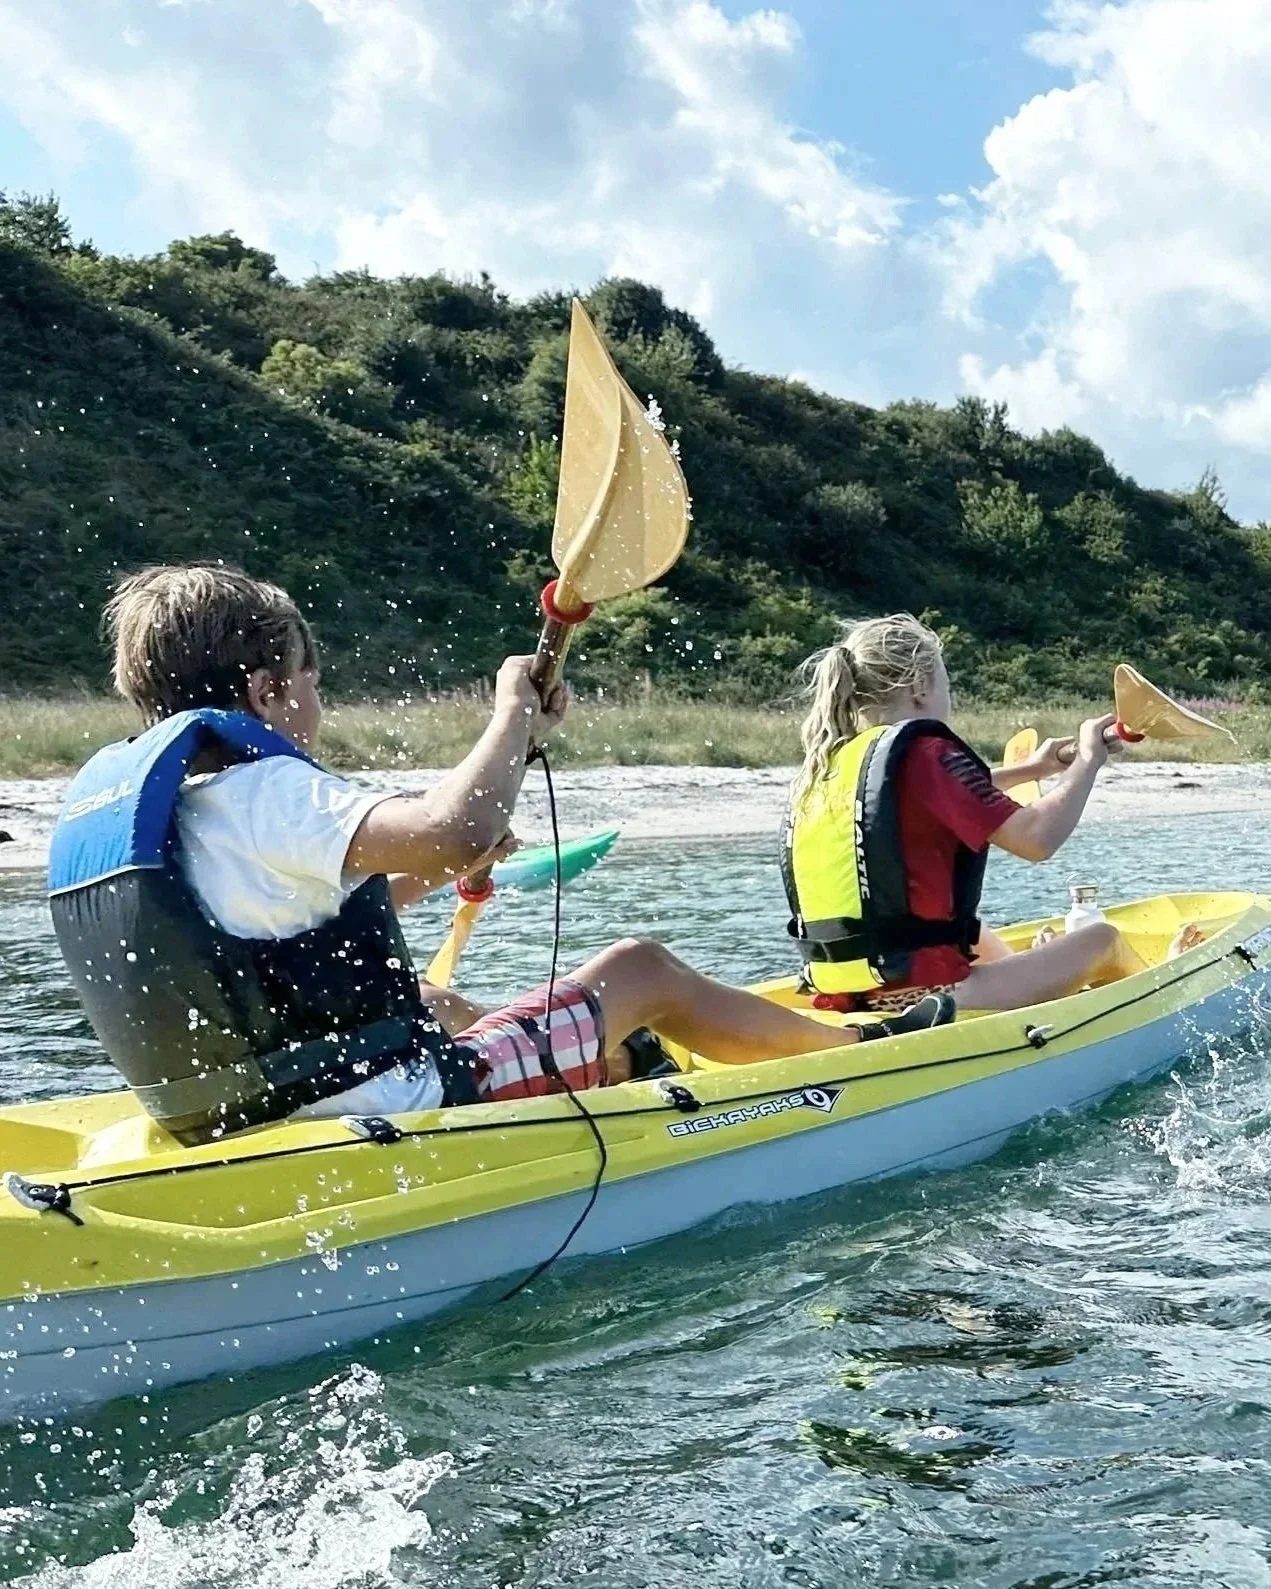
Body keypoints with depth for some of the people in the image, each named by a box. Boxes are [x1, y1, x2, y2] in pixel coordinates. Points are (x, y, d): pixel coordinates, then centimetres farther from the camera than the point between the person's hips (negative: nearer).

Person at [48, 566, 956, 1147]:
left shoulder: (103, 800, 7)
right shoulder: (260, 789, -20)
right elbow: (456, 830, -35)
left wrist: (404, 887, 21)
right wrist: (516, 715, -17)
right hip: (400, 1114, -9)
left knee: (436, 1008, 37)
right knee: (643, 971, 8)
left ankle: (618, 1068, 60)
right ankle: (864, 1048, 30)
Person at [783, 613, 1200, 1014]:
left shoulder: (826, 765, 11)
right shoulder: (923, 753, -13)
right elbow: (1038, 839, -18)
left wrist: (1027, 770, 34)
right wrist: (1088, 761, -3)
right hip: (920, 999, -8)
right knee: (1103, 939, 14)